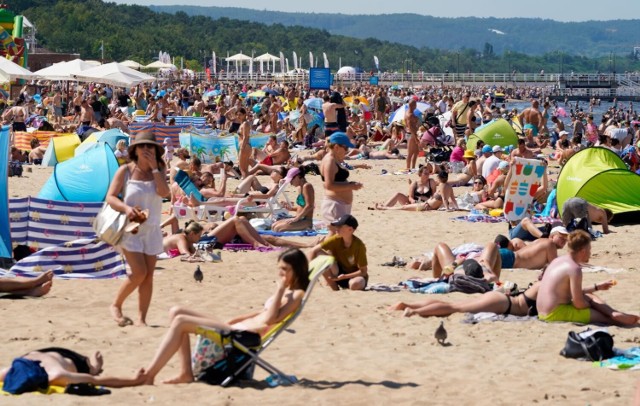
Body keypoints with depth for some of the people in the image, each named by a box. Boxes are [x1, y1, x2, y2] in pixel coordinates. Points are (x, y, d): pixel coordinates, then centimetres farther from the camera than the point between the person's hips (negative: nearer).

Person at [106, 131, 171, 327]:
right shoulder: (125, 171, -3)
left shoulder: (159, 170, 5)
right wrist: (126, 208, -24)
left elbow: (164, 192, -13)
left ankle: (142, 318, 8)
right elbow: (110, 197, -7)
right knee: (139, 272, -15)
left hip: (152, 229, 4)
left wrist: (154, 168, -12)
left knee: (148, 276, 2)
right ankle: (116, 305, 5)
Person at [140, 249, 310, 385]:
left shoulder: (297, 294, -8)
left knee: (180, 322, -16)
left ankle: (149, 375, -17)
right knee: (176, 312, 6)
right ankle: (186, 373, -5)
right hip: (233, 330, 11)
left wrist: (280, 289, -15)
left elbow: (269, 319, -20)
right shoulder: (286, 291, 21)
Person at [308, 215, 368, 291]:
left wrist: (344, 277, -27)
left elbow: (363, 271, -18)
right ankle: (335, 289, -12)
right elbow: (314, 251, -10)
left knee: (355, 284, -43)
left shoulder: (359, 245, -21)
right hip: (339, 272, 5)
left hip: (354, 276, -5)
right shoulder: (336, 239, -12)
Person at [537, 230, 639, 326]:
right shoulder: (575, 269, -17)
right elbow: (578, 304, -19)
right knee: (602, 316, -7)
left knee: (589, 297, 15)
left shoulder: (559, 260, 13)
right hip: (555, 314, -11)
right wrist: (591, 305, 3)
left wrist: (597, 287, 31)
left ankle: (616, 314, 0)